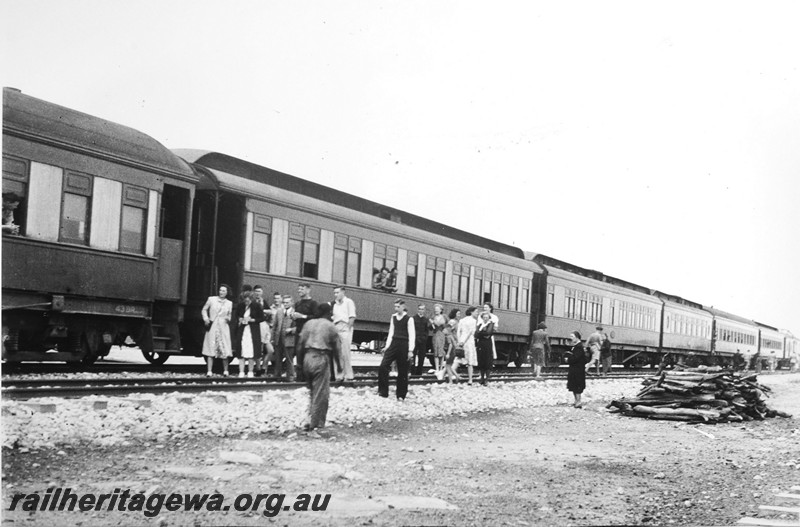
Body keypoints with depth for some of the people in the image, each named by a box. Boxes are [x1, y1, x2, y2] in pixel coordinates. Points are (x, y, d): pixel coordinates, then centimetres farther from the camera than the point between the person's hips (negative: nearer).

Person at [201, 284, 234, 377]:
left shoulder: (229, 303, 10)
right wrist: (205, 318, -3)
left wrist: (228, 319, -4)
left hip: (224, 327, 1)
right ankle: (209, 371, -3)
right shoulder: (211, 299, 5)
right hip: (212, 327, -1)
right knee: (211, 348, -4)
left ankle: (225, 371, 10)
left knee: (225, 349, -2)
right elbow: (204, 310, 12)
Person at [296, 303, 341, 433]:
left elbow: (300, 343, 9)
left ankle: (310, 418, 12)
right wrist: (339, 364, 10)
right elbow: (337, 347, 1)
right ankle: (313, 423, -2)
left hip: (307, 358, 5)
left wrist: (301, 358, 16)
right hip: (321, 359, -5)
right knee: (320, 393, 1)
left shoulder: (308, 324, 11)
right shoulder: (330, 326, 0)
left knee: (312, 391, 19)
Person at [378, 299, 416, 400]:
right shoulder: (393, 317, 10)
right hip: (393, 344, 4)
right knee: (383, 366, -10)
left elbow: (412, 335, -7)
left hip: (404, 345, -4)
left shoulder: (409, 319, -5)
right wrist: (387, 346, 9)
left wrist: (410, 350, -12)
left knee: (402, 372, 3)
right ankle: (383, 392, -3)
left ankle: (401, 395, 14)